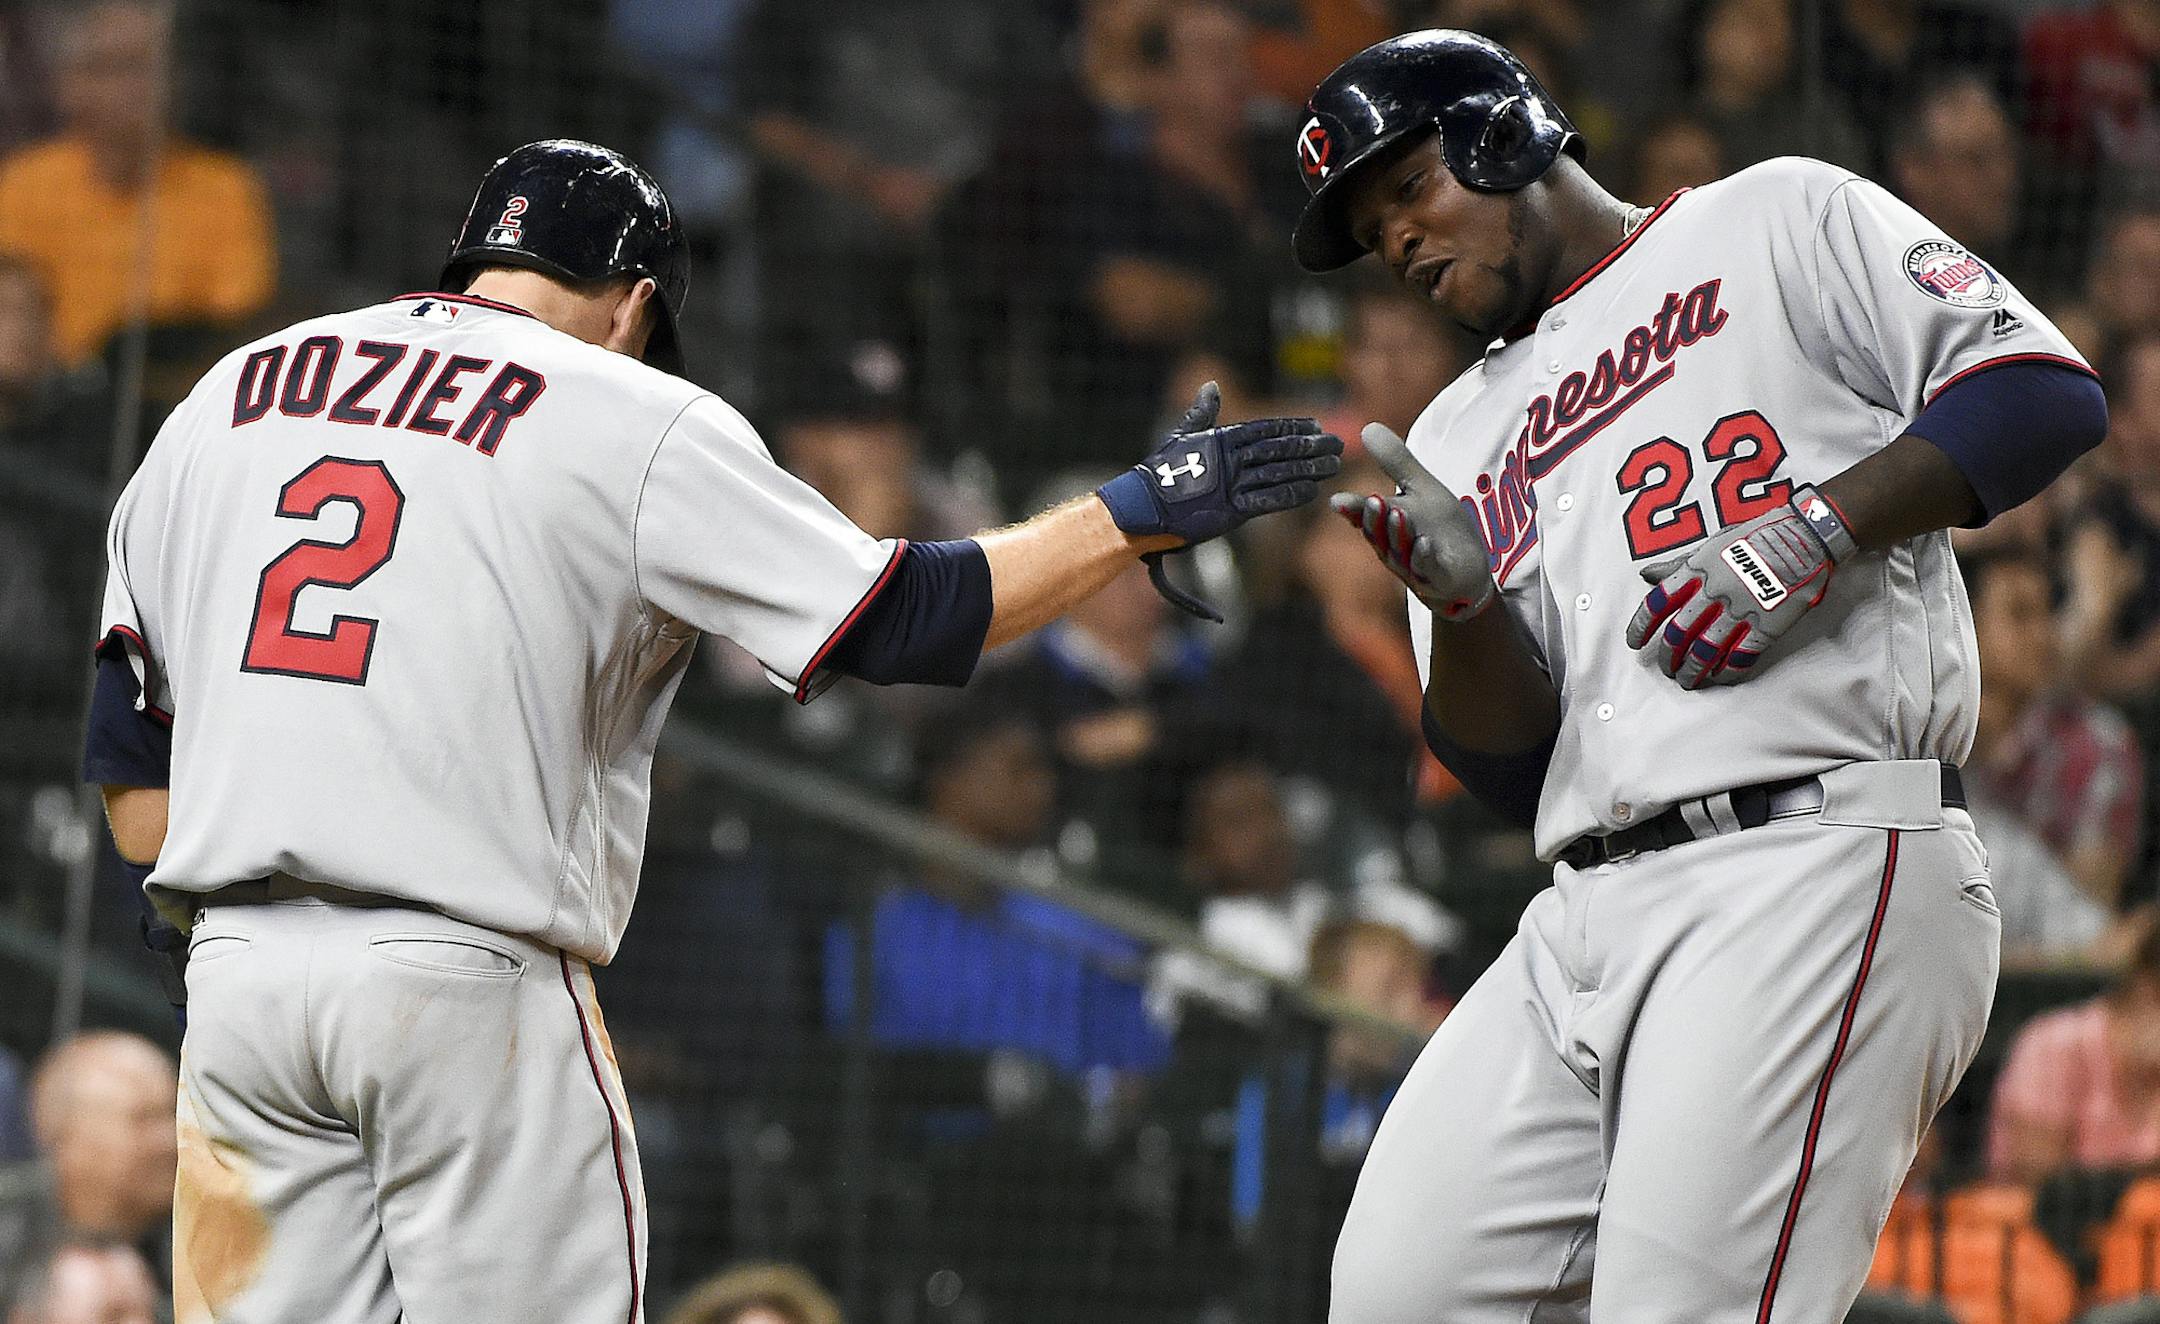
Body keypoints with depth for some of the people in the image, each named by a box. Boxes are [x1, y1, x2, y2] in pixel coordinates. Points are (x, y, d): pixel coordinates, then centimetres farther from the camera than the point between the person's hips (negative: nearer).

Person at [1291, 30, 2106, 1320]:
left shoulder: (1780, 222, 10)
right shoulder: (1465, 436, 26)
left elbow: (2049, 392, -2)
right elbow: (1507, 766, 17)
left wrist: (1814, 530, -13)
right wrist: (1461, 604, -3)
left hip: (1823, 867, -7)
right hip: (1588, 913, 7)